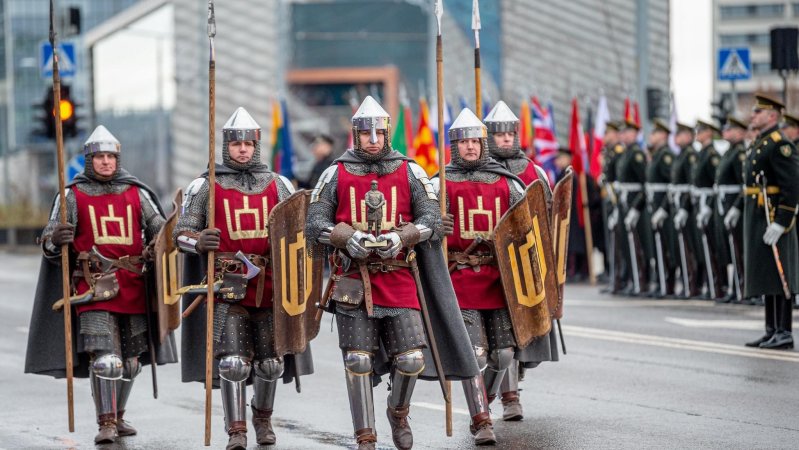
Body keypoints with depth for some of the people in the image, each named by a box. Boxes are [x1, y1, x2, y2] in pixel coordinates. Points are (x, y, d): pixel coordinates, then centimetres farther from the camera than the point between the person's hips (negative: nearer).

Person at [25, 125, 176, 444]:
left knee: (131, 359, 13)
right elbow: (49, 242, 0)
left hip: (133, 288, 4)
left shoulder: (136, 193, 10)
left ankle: (118, 416, 30)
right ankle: (106, 424, -10)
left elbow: (160, 230, 14)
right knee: (105, 358, -16)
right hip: (95, 289, -4)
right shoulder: (73, 196, 3)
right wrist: (55, 239, -24)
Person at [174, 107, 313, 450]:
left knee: (271, 361, 9)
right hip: (228, 286, -3)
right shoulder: (205, 187, 2)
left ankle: (263, 418, 31)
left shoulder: (278, 185, 9)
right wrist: (197, 242, -23)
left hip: (270, 286, 3)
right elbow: (181, 232, -1)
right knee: (233, 361, -11)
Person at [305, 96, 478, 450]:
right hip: (354, 282, -1)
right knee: (358, 361, -2)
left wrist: (400, 237, -18)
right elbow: (314, 223, 0)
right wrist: (347, 238, -18)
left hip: (399, 279, 1)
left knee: (411, 360, -3)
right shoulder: (336, 175, 4)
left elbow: (431, 219, 0)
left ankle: (398, 412, 28)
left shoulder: (410, 172, 6)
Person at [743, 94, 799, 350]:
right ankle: (772, 331, 14)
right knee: (767, 279, 11)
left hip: (773, 221, -10)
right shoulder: (760, 144, 17)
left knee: (777, 278, -8)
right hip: (757, 221, 10)